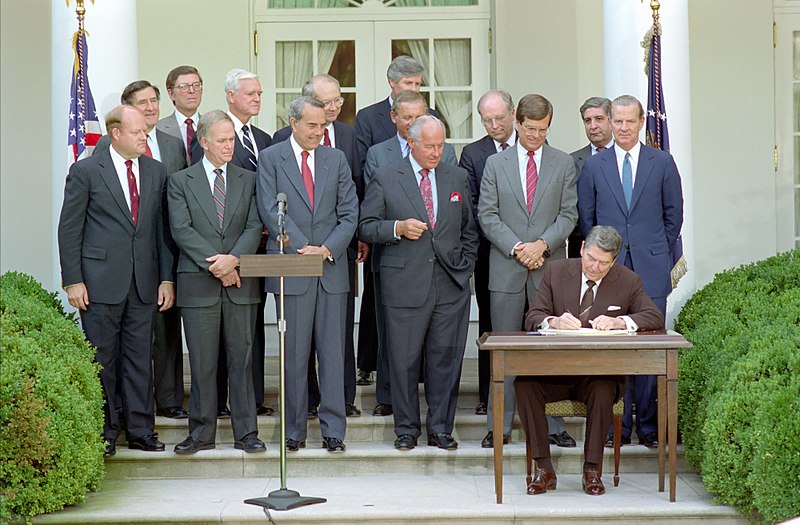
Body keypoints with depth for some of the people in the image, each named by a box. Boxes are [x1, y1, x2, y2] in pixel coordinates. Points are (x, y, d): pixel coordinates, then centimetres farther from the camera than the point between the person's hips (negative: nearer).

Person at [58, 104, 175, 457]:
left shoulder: (156, 172, 10)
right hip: (101, 280, -4)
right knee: (101, 360, 2)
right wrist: (73, 281, -8)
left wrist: (167, 278, 5)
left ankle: (140, 430, 14)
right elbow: (69, 229, -2)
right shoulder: (86, 171, -2)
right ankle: (103, 433, 10)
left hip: (144, 282, 4)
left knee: (140, 359, 7)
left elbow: (162, 227, 11)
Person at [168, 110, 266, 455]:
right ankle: (201, 433, 10)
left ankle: (246, 433, 8)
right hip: (198, 284, -1)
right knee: (202, 363, 2)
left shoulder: (249, 180, 12)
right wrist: (216, 265, -13)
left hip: (241, 284, 1)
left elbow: (254, 227, 3)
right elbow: (181, 230, -4)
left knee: (242, 359, 3)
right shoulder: (180, 181, 5)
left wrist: (233, 259, -15)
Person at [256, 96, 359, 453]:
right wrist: (303, 248, -13)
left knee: (333, 353, 2)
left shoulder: (336, 159, 11)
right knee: (294, 354, 2)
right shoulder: (270, 159, 2)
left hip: (332, 268, 2)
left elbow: (349, 213, 6)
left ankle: (334, 430, 7)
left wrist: (327, 249, -9)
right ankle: (294, 430, 10)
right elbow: (271, 211, -6)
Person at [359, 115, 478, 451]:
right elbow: (366, 227, 1)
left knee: (446, 358, 4)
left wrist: (464, 268, 8)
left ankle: (440, 428, 14)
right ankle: (406, 429, 13)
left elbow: (469, 231, 18)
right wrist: (398, 228, -15)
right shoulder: (385, 178, 2)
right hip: (405, 284, -2)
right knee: (404, 360, 2)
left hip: (451, 285, 2)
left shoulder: (457, 178, 12)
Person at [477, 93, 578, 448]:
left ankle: (553, 425, 7)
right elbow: (487, 216, 2)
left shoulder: (564, 164, 9)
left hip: (549, 267, 0)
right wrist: (516, 248, -10)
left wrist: (542, 244, -12)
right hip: (506, 270, 0)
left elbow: (568, 215, 3)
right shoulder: (496, 164, 8)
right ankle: (500, 426, 7)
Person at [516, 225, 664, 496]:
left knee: (603, 390, -35)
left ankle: (592, 471, -22)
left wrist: (619, 321, -26)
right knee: (524, 384, -27)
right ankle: (544, 470, -21)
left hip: (601, 374, -1)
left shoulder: (628, 281, 3)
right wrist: (554, 321, -25)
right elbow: (532, 318, -1)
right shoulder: (556, 271, 4)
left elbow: (655, 318, -8)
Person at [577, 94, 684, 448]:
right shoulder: (593, 166, 8)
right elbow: (585, 217, 11)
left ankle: (648, 426, 7)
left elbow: (674, 213, 10)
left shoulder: (662, 163, 6)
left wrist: (657, 252, 7)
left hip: (651, 269, 0)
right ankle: (618, 426, 6)